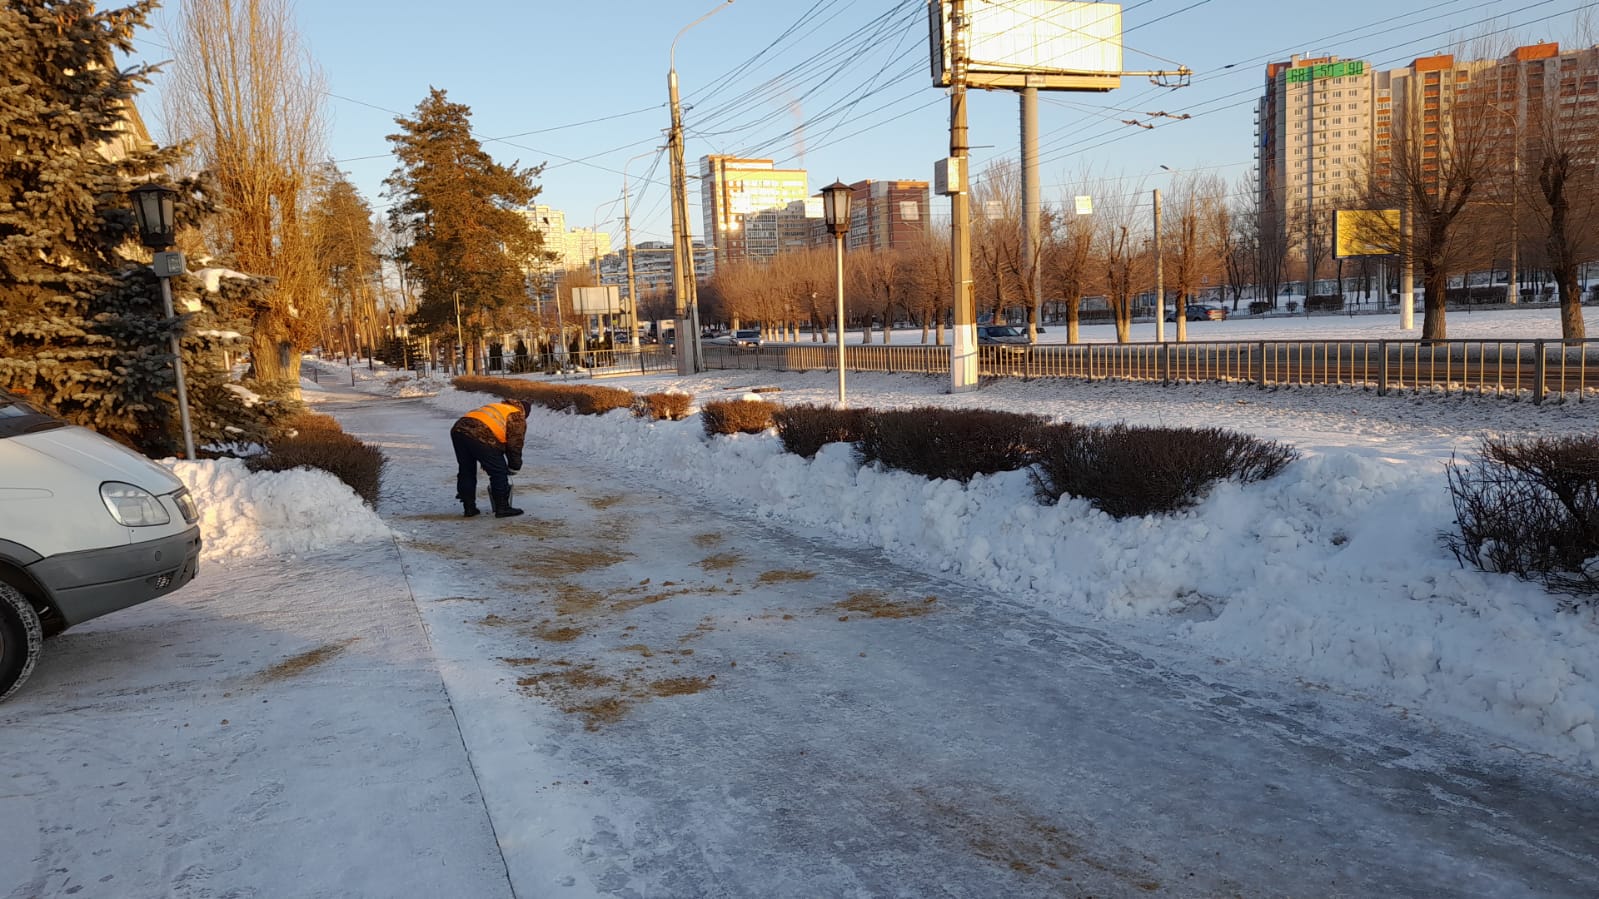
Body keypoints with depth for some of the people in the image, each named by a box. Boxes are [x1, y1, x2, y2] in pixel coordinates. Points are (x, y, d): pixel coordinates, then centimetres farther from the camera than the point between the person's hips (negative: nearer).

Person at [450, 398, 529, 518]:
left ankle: (469, 508, 25)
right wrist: (514, 466, 24)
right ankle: (502, 508, 11)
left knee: (466, 471, 20)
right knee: (499, 472, 6)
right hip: (480, 436, -8)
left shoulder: (497, 406, 37)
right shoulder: (518, 418, 15)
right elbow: (515, 445, 11)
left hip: (458, 429, 8)